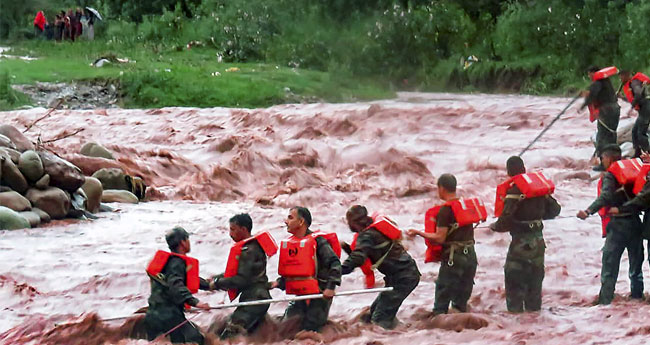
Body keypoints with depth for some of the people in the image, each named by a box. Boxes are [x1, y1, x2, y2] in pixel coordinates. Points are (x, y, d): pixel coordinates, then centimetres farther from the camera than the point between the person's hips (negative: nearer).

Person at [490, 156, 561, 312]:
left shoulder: (514, 189, -15)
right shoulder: (539, 184, 7)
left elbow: (506, 218, -20)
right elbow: (554, 209, 14)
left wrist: (495, 226, -2)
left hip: (521, 241, -7)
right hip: (538, 239, 7)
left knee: (513, 276, -1)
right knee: (535, 275, 16)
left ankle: (515, 309, -4)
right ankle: (534, 307, 20)